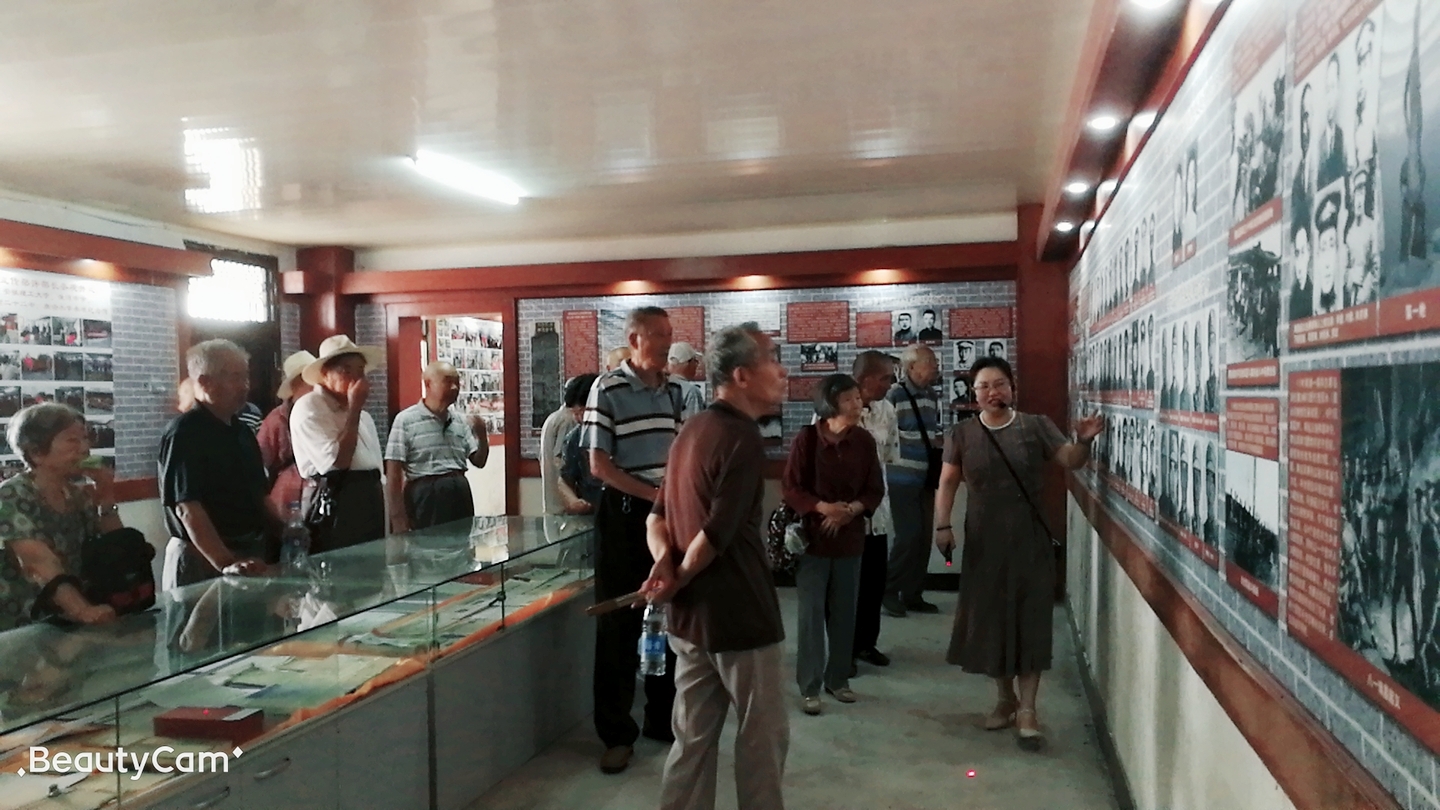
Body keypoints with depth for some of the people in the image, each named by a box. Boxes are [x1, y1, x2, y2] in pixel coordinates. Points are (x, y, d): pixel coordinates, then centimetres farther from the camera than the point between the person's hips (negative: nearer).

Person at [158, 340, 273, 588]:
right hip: (202, 560, -7)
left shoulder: (242, 431, 12)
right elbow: (187, 508, -22)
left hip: (250, 554, 8)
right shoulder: (184, 433, -13)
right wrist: (226, 564, -30)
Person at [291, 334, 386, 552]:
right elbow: (337, 462, -20)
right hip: (334, 508, -8)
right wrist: (354, 410, -14)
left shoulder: (363, 416, 17)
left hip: (371, 504, 8)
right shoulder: (308, 408, -9)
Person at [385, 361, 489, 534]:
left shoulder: (461, 420, 10)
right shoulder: (406, 420, -6)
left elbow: (479, 461, 15)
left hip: (461, 495, 6)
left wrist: (482, 435, -5)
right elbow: (393, 474, -7)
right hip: (426, 497, -5)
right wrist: (398, 521, -10)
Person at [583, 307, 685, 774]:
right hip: (625, 515, -5)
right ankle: (617, 734, 15)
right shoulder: (607, 390, -9)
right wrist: (654, 495, -17)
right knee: (619, 624, 3)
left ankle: (663, 718, 28)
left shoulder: (675, 392, 9)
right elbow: (599, 465, -12)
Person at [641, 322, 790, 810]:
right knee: (763, 735, 8)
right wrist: (677, 581, -8)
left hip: (691, 614, 8)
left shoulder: (693, 431, 10)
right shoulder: (742, 439, -19)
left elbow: (658, 517, 10)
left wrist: (664, 564, -8)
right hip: (739, 614, -8)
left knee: (693, 738, 15)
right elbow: (717, 535, -24)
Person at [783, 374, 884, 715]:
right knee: (811, 612, 1)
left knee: (844, 612, 11)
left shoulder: (864, 441, -2)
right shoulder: (807, 438, -12)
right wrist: (823, 507, -23)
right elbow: (790, 488, -9)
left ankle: (838, 678, 27)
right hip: (812, 535, -3)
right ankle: (809, 686, 12)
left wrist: (852, 509, -14)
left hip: (850, 536, 3)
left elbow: (875, 489, 3)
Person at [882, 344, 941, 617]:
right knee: (909, 535, -9)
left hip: (926, 478, 7)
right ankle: (889, 591, 8)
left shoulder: (933, 397, 10)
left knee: (924, 536, 9)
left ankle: (913, 594, 20)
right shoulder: (894, 395, -13)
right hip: (902, 478, -7)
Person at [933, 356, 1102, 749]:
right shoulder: (961, 434, 1)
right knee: (990, 618, 10)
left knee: (1030, 619, 0)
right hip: (984, 540, 2)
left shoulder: (1035, 426, -1)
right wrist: (943, 525, -10)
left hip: (1030, 539, -1)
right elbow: (947, 482, 2)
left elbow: (1070, 460, -7)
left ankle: (1027, 709, 8)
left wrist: (1083, 440, -28)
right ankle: (1005, 698, 29)